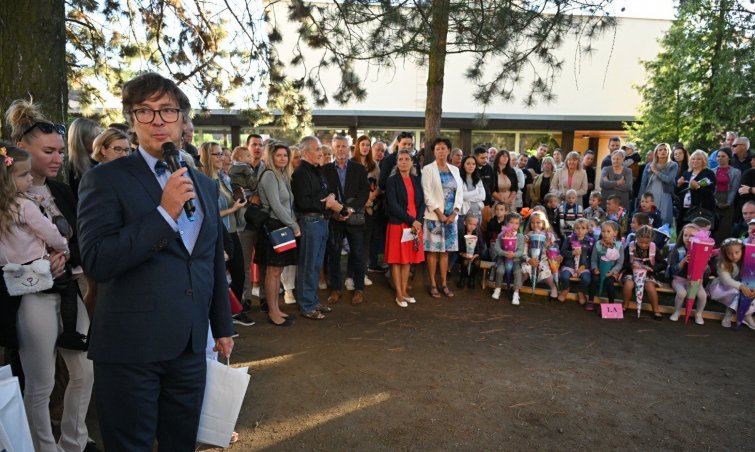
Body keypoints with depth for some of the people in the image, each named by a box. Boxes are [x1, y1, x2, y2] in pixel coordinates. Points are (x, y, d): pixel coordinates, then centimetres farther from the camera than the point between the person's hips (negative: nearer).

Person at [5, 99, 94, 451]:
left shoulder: (62, 191, 9)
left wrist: (67, 255, -8)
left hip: (69, 291, 7)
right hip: (34, 297, -6)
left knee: (86, 372, 13)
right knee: (40, 384, 5)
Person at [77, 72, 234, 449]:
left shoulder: (205, 185, 10)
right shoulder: (105, 180, -6)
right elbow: (96, 262, -16)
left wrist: (222, 326, 19)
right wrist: (164, 213, -22)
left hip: (190, 344, 5)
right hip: (131, 346, -5)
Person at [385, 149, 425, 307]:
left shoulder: (416, 180, 11)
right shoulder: (391, 181, -4)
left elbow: (421, 202, 7)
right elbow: (393, 205, -13)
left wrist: (418, 221, -9)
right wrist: (411, 221, -16)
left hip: (415, 225, 5)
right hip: (398, 224, -4)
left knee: (408, 259, 9)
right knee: (397, 259, 0)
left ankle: (404, 291, 18)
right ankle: (399, 294, 8)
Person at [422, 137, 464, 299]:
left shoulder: (454, 170, 12)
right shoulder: (428, 169, -2)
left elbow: (460, 192, 8)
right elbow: (427, 194, -9)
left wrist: (454, 213, -5)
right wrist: (439, 213, -14)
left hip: (451, 216, 4)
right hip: (434, 216, -4)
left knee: (445, 251, 9)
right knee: (433, 251, 0)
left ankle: (443, 283, 17)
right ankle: (433, 284, 8)